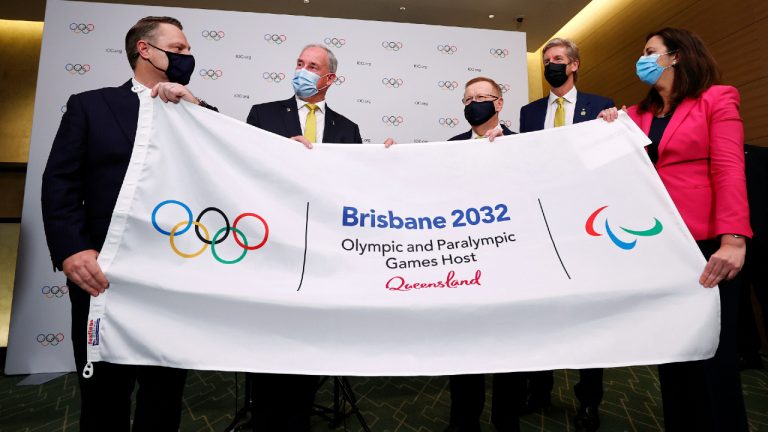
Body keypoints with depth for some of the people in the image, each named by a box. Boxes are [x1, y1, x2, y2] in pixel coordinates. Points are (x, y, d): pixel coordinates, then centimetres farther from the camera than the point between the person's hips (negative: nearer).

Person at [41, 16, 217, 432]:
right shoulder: (89, 105, 4)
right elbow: (60, 183, -3)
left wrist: (194, 105, -12)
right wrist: (72, 250, -16)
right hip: (104, 276, -2)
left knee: (165, 395, 16)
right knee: (103, 397, 15)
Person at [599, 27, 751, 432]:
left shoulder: (716, 99, 1)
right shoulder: (636, 114, 13)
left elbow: (729, 171, -10)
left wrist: (732, 240, -20)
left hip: (702, 244, -5)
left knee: (712, 355, 4)